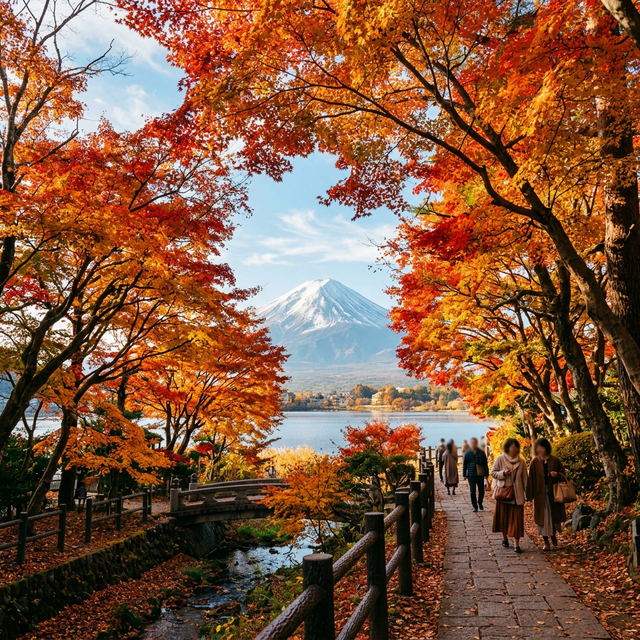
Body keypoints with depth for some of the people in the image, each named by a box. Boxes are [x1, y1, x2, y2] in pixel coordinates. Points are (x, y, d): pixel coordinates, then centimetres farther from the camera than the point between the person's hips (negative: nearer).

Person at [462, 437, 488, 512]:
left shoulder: (481, 453, 1)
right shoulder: (467, 453, 0)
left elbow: (485, 464, 6)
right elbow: (464, 465, 5)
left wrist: (486, 474, 4)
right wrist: (464, 475, 3)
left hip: (480, 475, 0)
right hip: (471, 475, 0)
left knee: (481, 490, 6)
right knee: (472, 492, 2)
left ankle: (480, 503, 30)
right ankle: (475, 506, 13)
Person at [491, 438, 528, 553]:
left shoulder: (521, 462, 4)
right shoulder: (500, 459, -3)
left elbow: (524, 478, 7)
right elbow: (493, 473, 0)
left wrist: (527, 492, 5)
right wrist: (503, 473, -17)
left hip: (517, 494, 1)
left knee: (517, 518, -4)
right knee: (503, 516, 9)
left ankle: (516, 543, -1)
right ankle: (505, 538, 28)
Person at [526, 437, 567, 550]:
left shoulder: (555, 461, -1)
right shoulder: (534, 462, -1)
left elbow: (563, 475, 6)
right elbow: (531, 479, -1)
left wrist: (557, 474, -17)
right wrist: (530, 495, -5)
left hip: (553, 493, 0)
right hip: (540, 494, 0)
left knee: (554, 515, 9)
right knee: (543, 517, 3)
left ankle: (553, 534, 38)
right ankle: (546, 542, 15)